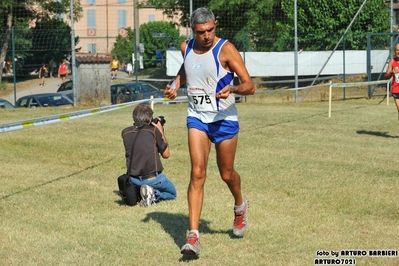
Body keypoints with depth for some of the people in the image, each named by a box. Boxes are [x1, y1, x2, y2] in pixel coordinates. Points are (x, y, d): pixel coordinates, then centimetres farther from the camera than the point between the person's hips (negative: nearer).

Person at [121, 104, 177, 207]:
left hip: (133, 178, 4)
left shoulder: (125, 133, 3)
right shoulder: (153, 130, -8)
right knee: (172, 193, 24)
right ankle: (153, 194, -8)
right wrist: (161, 132, 11)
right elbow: (166, 154, 3)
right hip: (153, 178, -4)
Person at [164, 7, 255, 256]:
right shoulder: (186, 48, 1)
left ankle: (240, 206, 47)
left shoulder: (226, 49, -14)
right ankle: (193, 235, -16)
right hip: (197, 117, 3)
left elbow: (250, 85, -17)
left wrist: (232, 89, -37)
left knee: (227, 174, 12)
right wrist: (175, 84, 7)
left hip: (224, 118, -3)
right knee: (197, 173, -12)